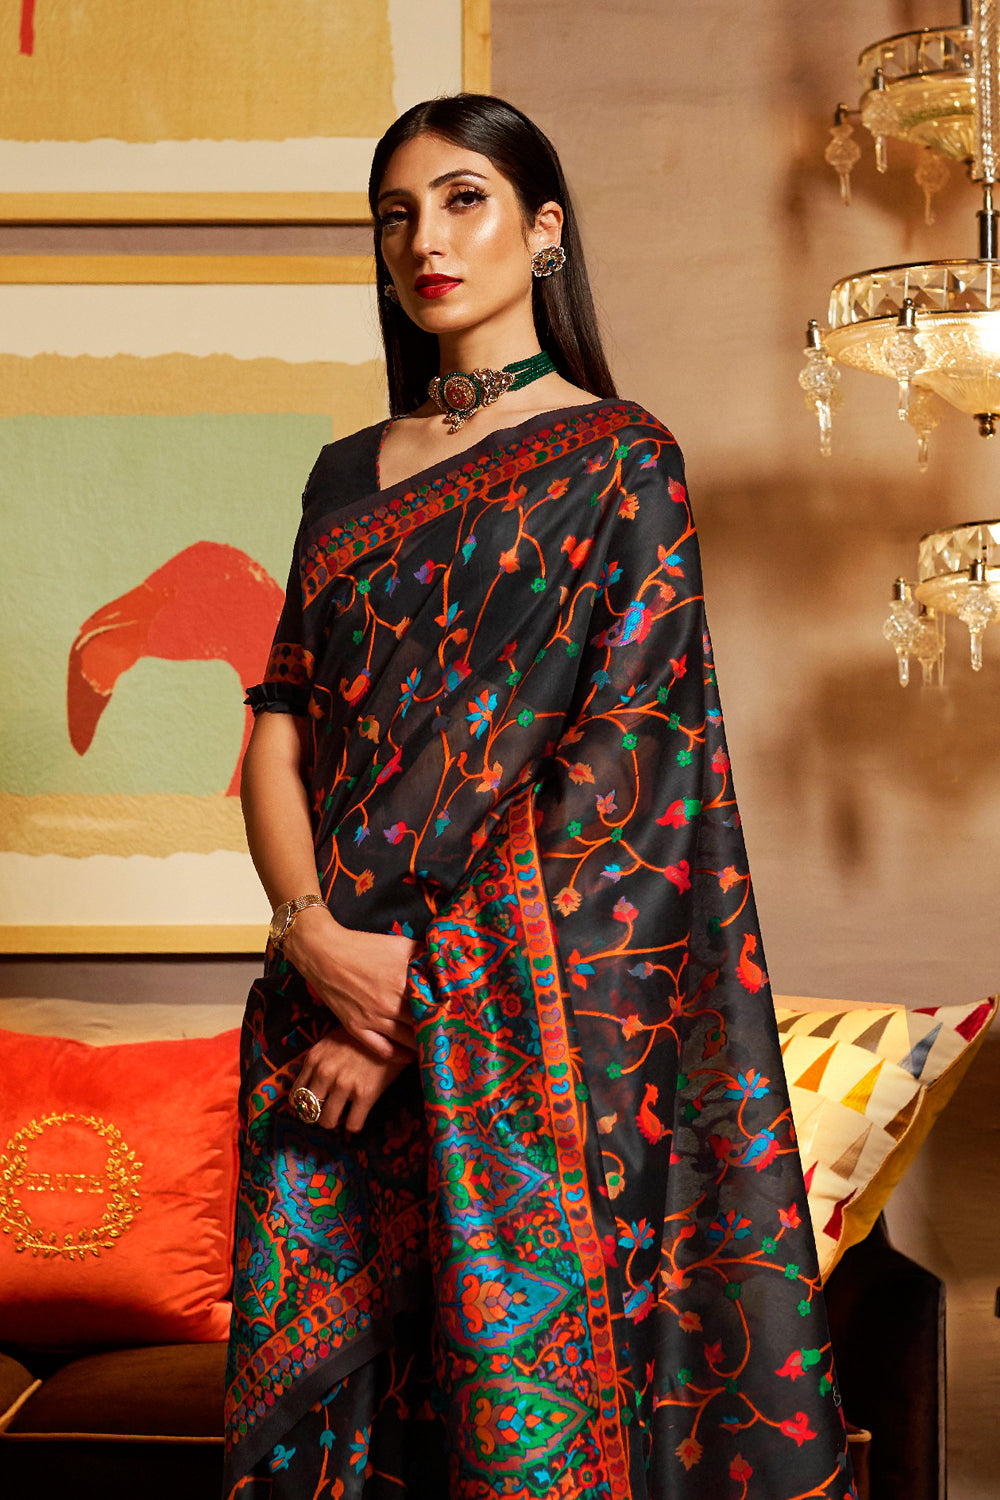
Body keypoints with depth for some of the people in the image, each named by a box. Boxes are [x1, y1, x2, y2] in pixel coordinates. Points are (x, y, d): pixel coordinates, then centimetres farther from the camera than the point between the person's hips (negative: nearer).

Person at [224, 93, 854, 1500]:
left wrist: (423, 977, -14)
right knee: (319, 1369, 9)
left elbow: (615, 755, -10)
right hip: (332, 985, 5)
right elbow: (279, 722, 8)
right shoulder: (349, 474, 14)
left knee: (523, 1379, 1)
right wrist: (310, 925, -11)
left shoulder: (620, 456, -1)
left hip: (530, 1005, -4)